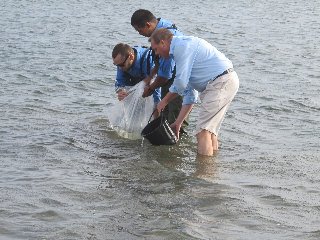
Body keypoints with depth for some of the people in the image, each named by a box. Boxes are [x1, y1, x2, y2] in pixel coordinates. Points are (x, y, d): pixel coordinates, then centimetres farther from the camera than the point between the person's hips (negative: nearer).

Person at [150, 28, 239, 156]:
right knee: (210, 130, 13)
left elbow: (181, 83, -12)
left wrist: (164, 101, 5)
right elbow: (190, 93, 24)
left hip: (221, 82, -10)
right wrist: (178, 123, 22)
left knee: (203, 131, -10)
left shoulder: (182, 46, -9)